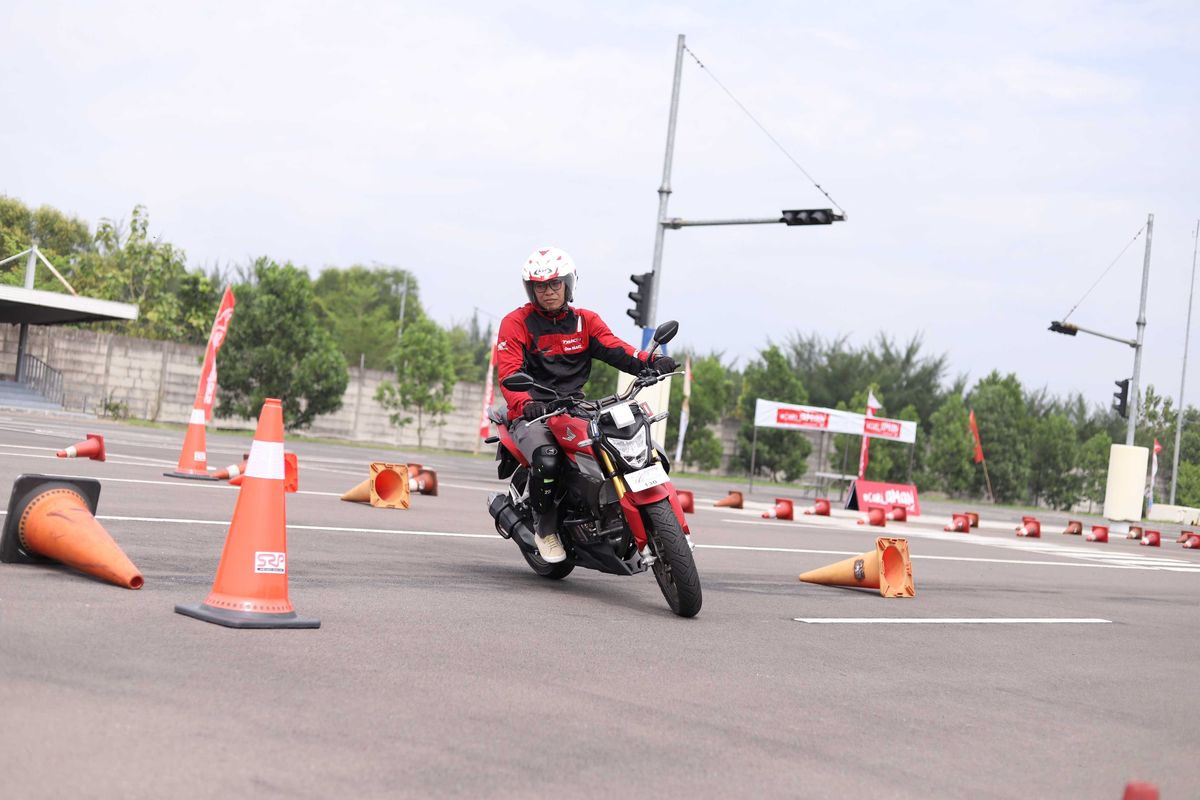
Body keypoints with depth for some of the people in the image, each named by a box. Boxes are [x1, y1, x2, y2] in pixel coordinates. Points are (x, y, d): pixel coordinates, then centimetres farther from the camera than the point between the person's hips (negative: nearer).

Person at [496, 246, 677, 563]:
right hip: (533, 415, -4)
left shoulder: (586, 321, 13)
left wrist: (649, 362, -25)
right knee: (547, 460, -36)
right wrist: (525, 403, -34)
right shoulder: (516, 323, 0)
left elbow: (614, 348, -3)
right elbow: (508, 372, -12)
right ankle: (546, 528, -10)